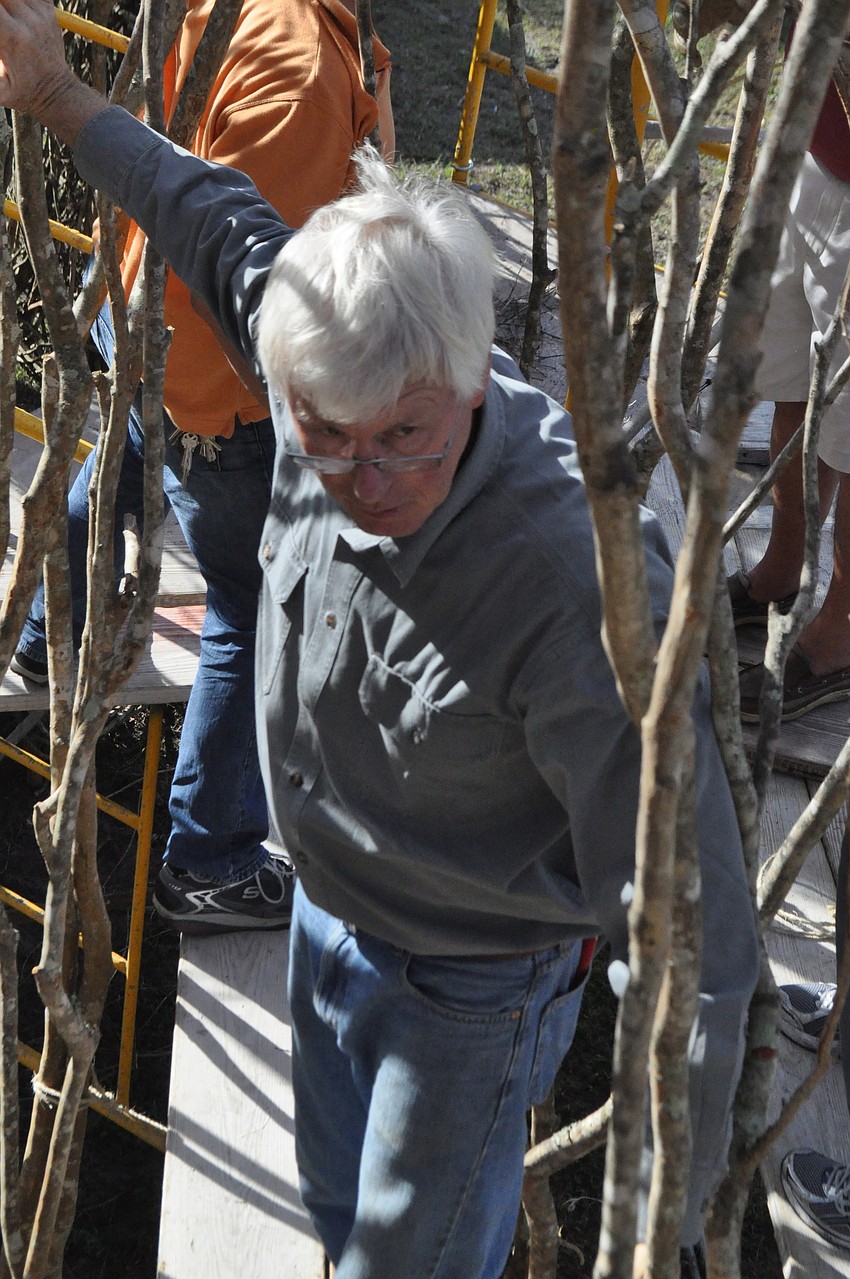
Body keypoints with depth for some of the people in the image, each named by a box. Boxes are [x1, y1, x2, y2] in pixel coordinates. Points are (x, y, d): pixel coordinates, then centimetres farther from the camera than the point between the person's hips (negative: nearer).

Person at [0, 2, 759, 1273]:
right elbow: (229, 231, 3)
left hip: (472, 986, -6)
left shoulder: (582, 583, -41)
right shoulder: (323, 378, -22)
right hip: (331, 906, 7)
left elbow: (690, 925, -34)